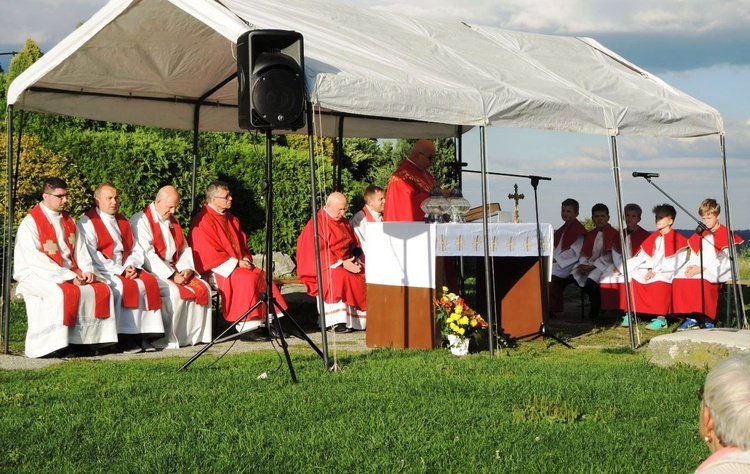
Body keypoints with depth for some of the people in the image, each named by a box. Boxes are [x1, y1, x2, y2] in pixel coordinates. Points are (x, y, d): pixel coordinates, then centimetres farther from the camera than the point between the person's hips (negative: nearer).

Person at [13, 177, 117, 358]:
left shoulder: (68, 222, 14)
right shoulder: (30, 223, -9)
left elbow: (80, 250, 11)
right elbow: (35, 260, -17)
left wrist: (88, 270, -11)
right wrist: (68, 276, -22)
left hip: (70, 273, 7)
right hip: (37, 275, -7)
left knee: (101, 289, -14)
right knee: (65, 293, -35)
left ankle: (90, 338, -11)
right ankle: (55, 344, -27)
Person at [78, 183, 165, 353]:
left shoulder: (122, 221, 21)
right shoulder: (87, 223, -1)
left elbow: (136, 249, 15)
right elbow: (92, 256, -12)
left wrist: (131, 266, -8)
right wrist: (119, 270, -17)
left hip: (126, 269, 6)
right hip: (103, 271, -6)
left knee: (149, 282, -20)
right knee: (125, 287, -32)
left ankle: (145, 334, -21)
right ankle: (125, 337, -25)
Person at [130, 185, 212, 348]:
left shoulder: (172, 221, 18)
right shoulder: (140, 220, -9)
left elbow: (184, 248, 17)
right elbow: (146, 254, -19)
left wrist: (186, 268, -4)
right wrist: (171, 275, -22)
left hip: (175, 270, 8)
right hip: (153, 272, -8)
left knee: (203, 288, -10)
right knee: (174, 292, -32)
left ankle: (197, 334, -7)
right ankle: (167, 339, -22)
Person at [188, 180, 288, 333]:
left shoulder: (231, 219, 16)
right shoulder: (203, 221, -11)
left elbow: (242, 244, 21)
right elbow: (209, 253, -17)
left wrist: (245, 260, 0)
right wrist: (235, 263, -17)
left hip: (238, 264, 8)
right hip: (217, 269, -8)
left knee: (263, 276, -14)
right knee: (247, 279, -30)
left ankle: (267, 318, -13)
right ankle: (246, 323, -25)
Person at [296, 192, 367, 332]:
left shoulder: (344, 223, 15)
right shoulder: (317, 223, -8)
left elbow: (355, 245, 17)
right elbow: (318, 252, -15)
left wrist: (357, 260, -6)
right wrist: (342, 263, -22)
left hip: (347, 263, 7)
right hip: (324, 266, -7)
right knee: (338, 276, -37)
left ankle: (366, 319, -10)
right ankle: (338, 321, -33)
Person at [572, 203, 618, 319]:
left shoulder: (613, 233, -3)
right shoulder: (590, 234, 18)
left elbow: (608, 255, -12)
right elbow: (584, 254, 13)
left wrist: (592, 266, -18)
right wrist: (582, 265, -10)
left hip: (604, 265, -7)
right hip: (590, 264, 7)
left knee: (591, 279, -35)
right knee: (574, 275, -21)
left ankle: (596, 308, -9)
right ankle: (595, 297, 1)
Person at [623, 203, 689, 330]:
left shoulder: (678, 239, 0)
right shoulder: (653, 238, 19)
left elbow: (675, 262, -10)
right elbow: (641, 257, 14)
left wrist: (656, 271, -18)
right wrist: (624, 266, 0)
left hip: (668, 273, -6)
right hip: (651, 271, 6)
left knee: (659, 281, -38)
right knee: (632, 278, -17)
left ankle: (661, 318, -34)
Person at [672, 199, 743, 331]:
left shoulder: (726, 235, -1)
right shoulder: (700, 235, 20)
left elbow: (723, 261, -10)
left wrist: (702, 269, -18)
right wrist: (692, 266, -6)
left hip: (717, 272, -6)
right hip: (697, 270, 6)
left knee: (702, 280, -37)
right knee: (678, 279, -22)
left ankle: (708, 320, -26)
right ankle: (690, 318, -19)